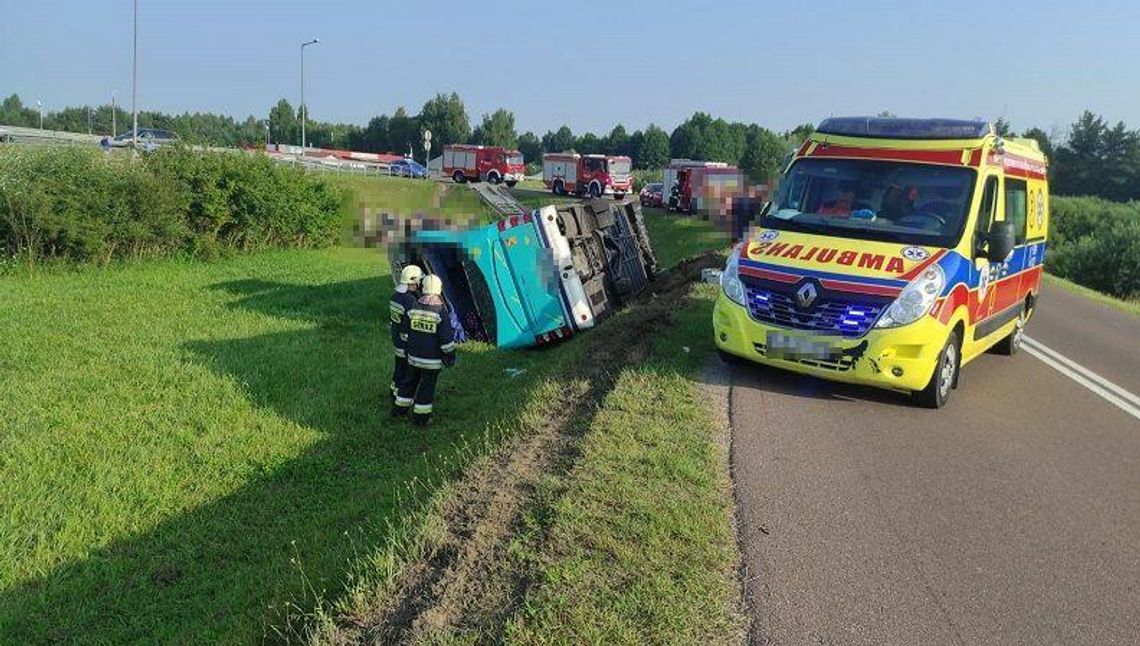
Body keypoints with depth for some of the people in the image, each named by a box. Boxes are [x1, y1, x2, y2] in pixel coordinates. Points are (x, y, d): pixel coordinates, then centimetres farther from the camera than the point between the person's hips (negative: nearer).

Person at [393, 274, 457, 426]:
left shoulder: (413, 308, -3)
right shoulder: (441, 311, -16)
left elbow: (405, 332, 7)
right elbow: (446, 338, -14)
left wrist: (408, 349, 21)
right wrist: (450, 357, -2)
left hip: (414, 356, 4)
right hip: (432, 359, -4)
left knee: (409, 380, 20)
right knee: (427, 385, 7)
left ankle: (399, 409, 31)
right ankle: (420, 417, 14)